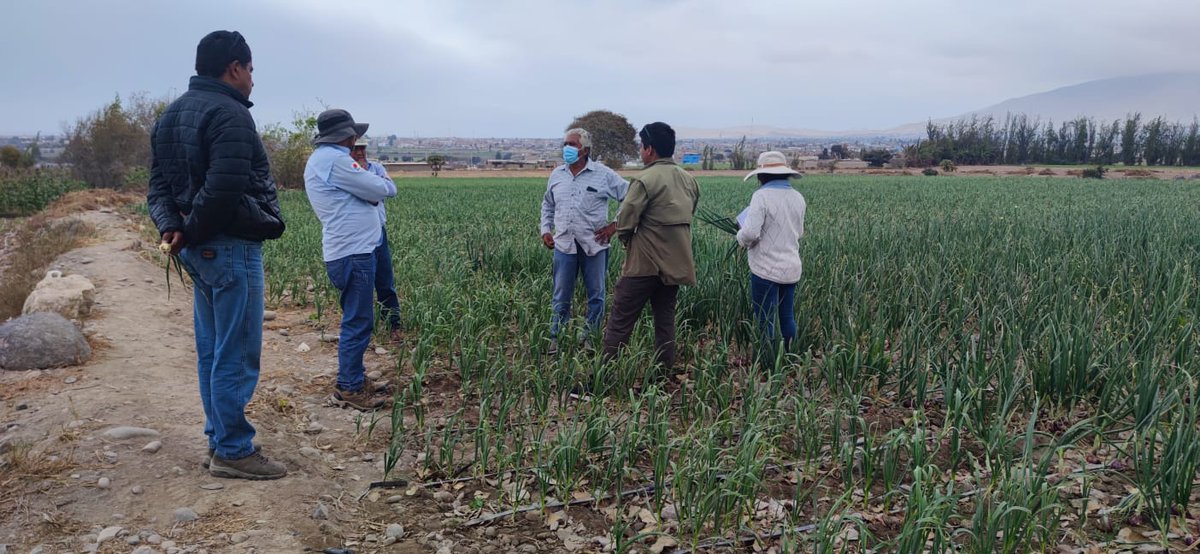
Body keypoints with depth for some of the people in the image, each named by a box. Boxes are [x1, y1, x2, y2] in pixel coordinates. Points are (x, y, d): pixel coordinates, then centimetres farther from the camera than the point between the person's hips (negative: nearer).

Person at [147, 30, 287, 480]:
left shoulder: (171, 115, 17)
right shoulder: (229, 113, -15)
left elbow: (159, 183, 12)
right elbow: (223, 190, -24)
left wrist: (170, 227, -2)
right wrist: (191, 233, -11)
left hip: (198, 250, 10)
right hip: (231, 247, -10)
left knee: (211, 351, 15)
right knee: (235, 355, -2)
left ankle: (219, 441, 25)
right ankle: (233, 451, 6)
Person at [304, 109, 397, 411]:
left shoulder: (321, 159, 18)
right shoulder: (334, 160, -16)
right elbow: (381, 189, -13)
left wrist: (374, 187, -3)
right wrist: (386, 183, 9)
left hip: (350, 250, 11)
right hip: (352, 253, -11)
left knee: (356, 320, 18)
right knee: (358, 322, -5)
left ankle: (355, 378, 27)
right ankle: (348, 389, 3)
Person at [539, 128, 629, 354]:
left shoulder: (603, 175, -4)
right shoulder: (556, 175, 9)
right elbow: (547, 204, 24)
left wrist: (615, 225, -5)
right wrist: (546, 229, 13)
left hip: (594, 245, -2)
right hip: (564, 244, 3)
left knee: (596, 295, 7)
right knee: (561, 297, 7)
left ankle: (591, 338, 20)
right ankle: (556, 339, 16)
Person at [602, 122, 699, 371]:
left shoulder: (646, 180, -15)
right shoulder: (689, 180, 8)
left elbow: (624, 222, -14)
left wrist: (626, 239, 6)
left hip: (645, 263, -7)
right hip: (676, 263, 7)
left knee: (621, 320, -1)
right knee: (665, 319, 15)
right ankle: (665, 370, 19)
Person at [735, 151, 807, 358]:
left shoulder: (762, 196, -15)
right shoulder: (798, 197, 6)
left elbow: (750, 233, -21)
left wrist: (741, 237, -1)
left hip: (766, 269, -6)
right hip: (791, 268, 7)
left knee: (765, 321, 2)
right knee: (788, 317, 15)